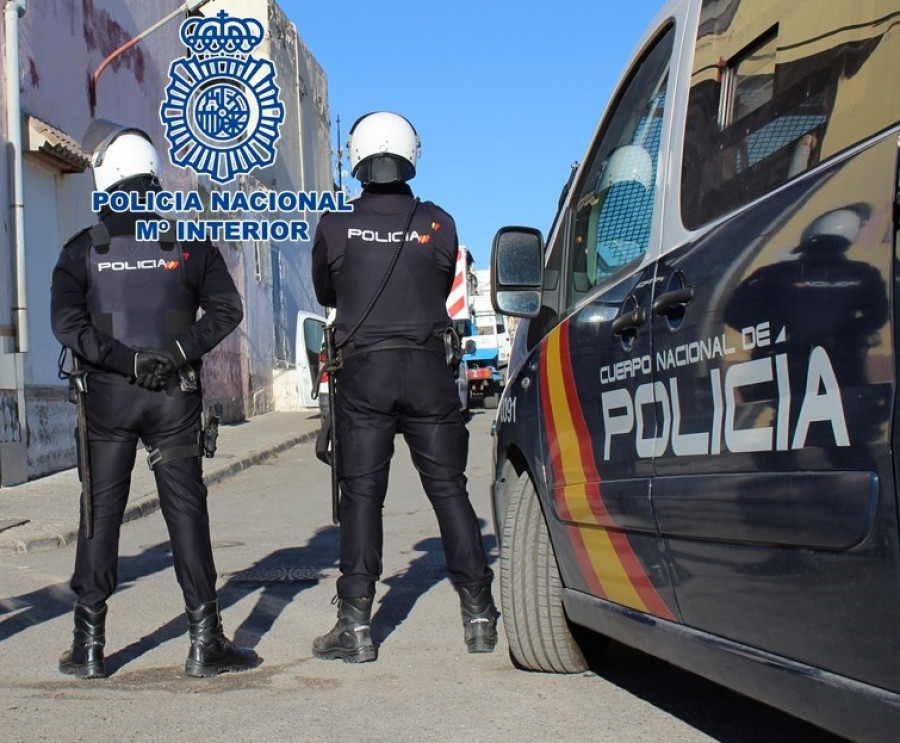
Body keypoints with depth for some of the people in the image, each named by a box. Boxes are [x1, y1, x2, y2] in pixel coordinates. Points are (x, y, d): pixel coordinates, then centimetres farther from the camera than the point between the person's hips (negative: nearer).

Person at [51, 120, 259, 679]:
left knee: (101, 513, 6)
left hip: (106, 395, 0)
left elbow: (66, 323, -9)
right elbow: (226, 310, -4)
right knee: (186, 511, 3)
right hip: (175, 397, 0)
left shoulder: (85, 248, 1)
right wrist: (182, 351, -10)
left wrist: (124, 360, -9)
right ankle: (205, 643, 3)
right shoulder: (189, 242, 2)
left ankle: (89, 645, 9)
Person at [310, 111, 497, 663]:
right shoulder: (438, 224, 1)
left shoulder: (336, 227, -1)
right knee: (449, 488, 7)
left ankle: (356, 624, 0)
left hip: (364, 369, -1)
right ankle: (480, 617, 10)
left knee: (361, 494, 3)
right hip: (428, 366, 1)